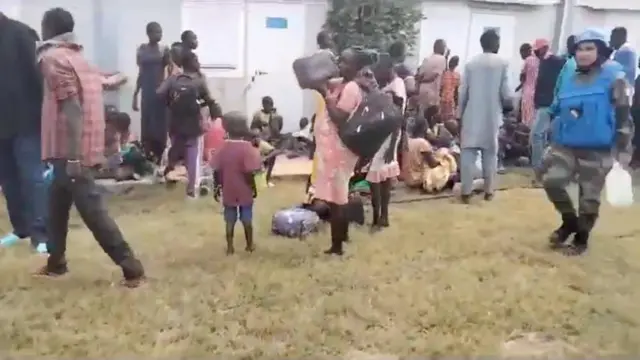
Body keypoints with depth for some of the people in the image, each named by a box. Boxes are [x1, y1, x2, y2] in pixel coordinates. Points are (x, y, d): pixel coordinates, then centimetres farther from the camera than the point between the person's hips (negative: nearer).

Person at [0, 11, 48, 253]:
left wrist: (42, 111, -16)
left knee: (32, 176, -6)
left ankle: (40, 233, -5)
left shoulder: (20, 33, -7)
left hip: (25, 120, -6)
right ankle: (21, 228, 22)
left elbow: (37, 73, -11)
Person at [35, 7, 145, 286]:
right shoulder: (77, 56, 17)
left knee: (92, 210, -7)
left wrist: (73, 158, -24)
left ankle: (132, 268, -6)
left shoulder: (53, 57, -10)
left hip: (70, 151, -9)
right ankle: (56, 263, 32)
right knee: (57, 204, 20)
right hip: (72, 150, 9)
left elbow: (72, 107, -20)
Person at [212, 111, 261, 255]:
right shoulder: (247, 148, -17)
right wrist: (254, 188, -6)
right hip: (244, 192, -3)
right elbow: (249, 173, -19)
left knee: (230, 220, 12)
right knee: (247, 219, 12)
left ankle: (230, 247, 17)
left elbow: (216, 171, -1)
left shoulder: (223, 148, -4)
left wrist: (217, 188, 11)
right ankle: (250, 244, 26)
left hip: (228, 192, 3)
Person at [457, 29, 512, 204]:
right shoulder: (502, 63, -4)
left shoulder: (471, 63, 2)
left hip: (472, 116, 1)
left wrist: (460, 115, 11)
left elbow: (462, 93, 2)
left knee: (468, 152, 3)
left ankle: (466, 191, 2)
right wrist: (510, 104, 15)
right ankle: (489, 190, 15)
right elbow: (505, 94, -6)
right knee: (490, 153, 9)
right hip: (492, 116, -1)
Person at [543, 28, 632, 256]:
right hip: (566, 146, 5)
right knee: (551, 180, -11)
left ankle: (581, 239, 23)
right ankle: (569, 221, 14)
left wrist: (622, 151, -14)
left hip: (597, 150, -4)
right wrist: (552, 142, 20)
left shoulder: (613, 79, -6)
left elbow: (623, 116, -8)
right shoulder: (569, 81, 11)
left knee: (589, 198, 4)